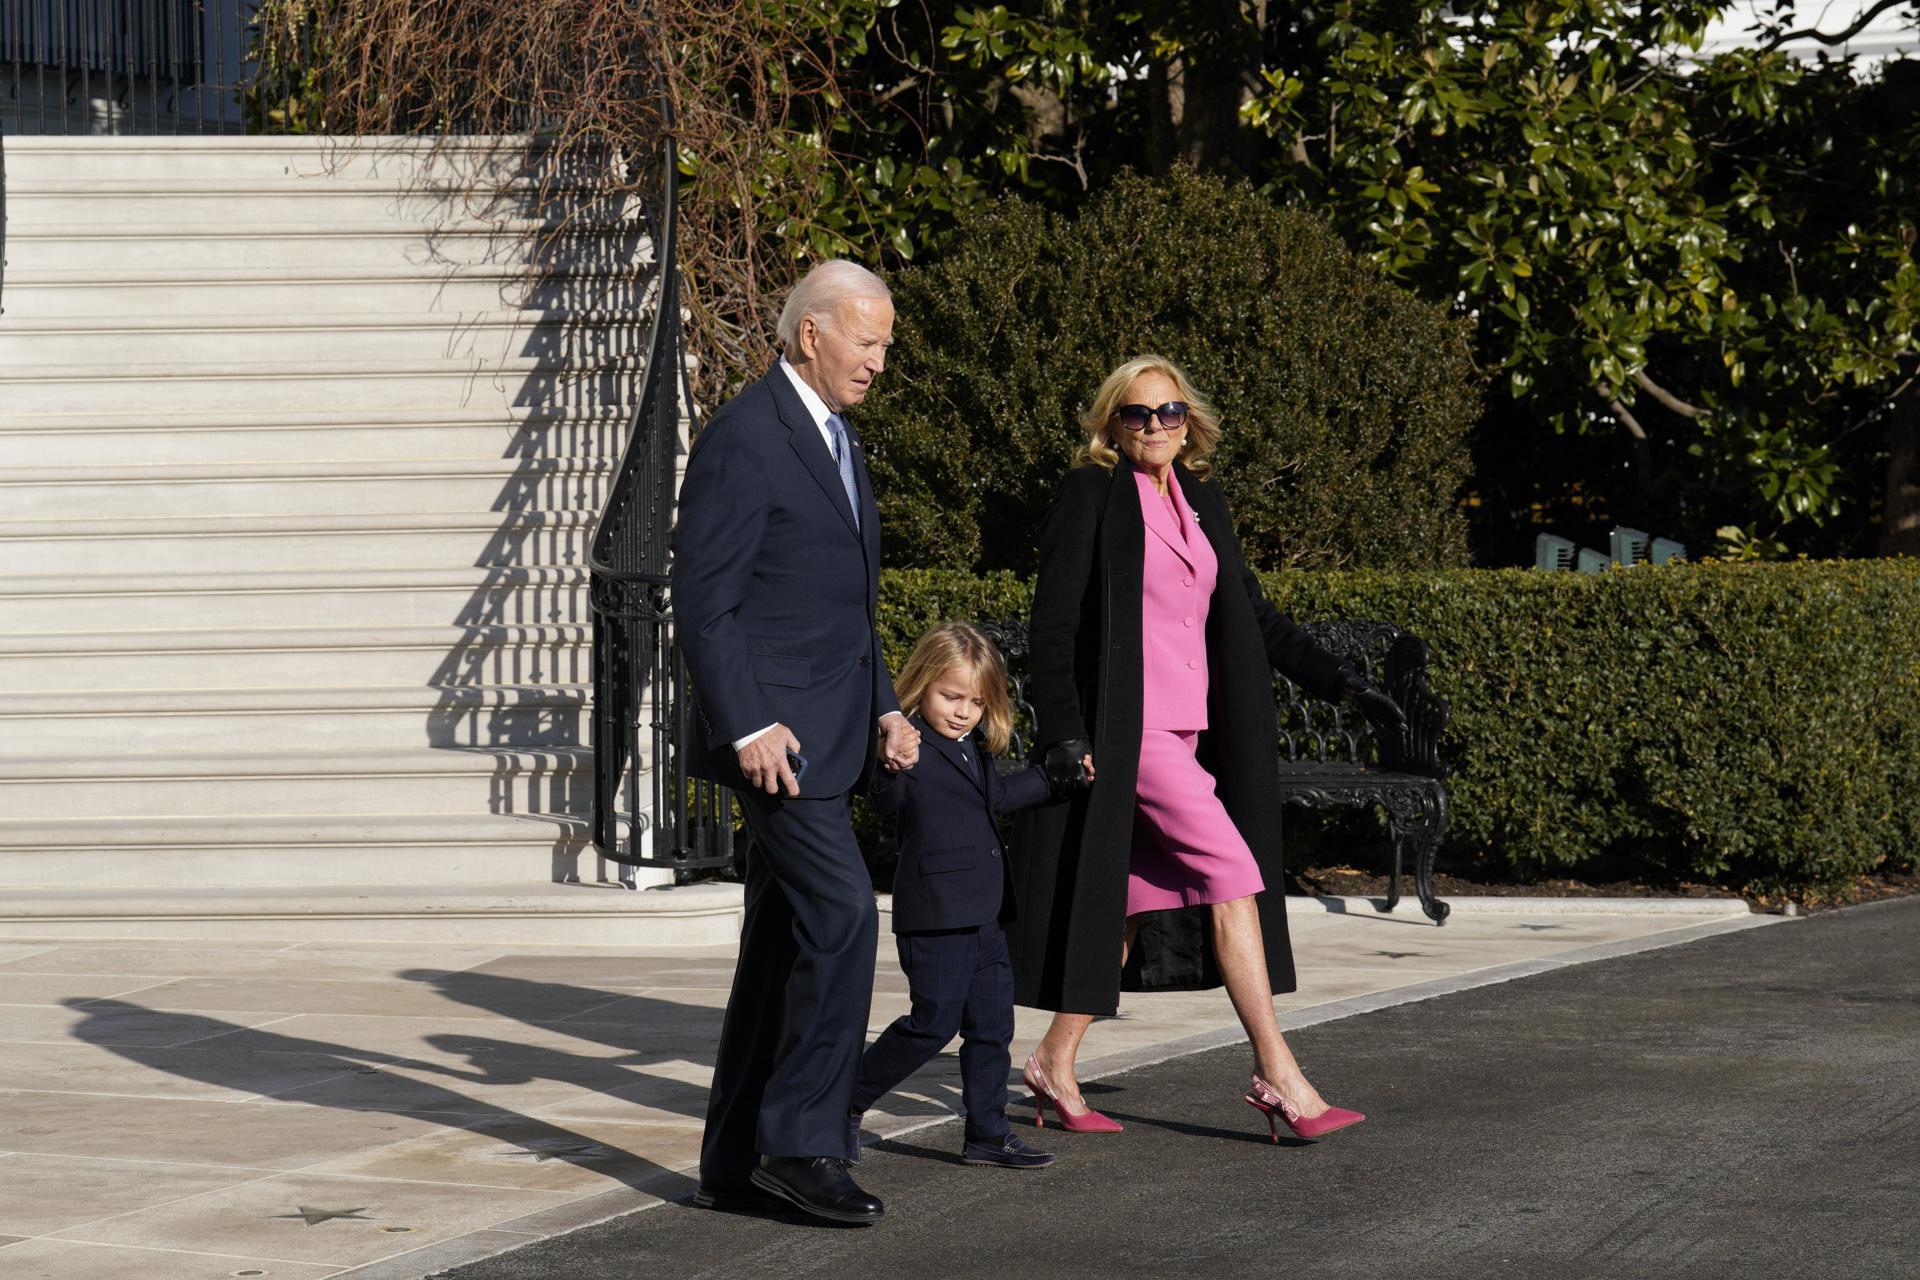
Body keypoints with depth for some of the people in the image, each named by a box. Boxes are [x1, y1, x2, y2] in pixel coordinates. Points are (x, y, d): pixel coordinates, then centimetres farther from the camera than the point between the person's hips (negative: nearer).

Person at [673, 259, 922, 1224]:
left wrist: (884, 708, 15)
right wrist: (746, 727, -22)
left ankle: (735, 1164, 14)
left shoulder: (836, 440, 18)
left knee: (782, 945, 9)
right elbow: (703, 603, -16)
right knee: (842, 914, -16)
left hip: (829, 736, 9)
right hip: (774, 731, -9)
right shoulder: (742, 440, -12)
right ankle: (799, 1141, -10)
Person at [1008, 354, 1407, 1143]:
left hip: (1189, 733, 7)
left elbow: (1251, 612, 19)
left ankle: (1055, 1064, 17)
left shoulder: (1201, 499, 15)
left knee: (1136, 902, 7)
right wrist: (1063, 732, -18)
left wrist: (1339, 684, 12)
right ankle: (1277, 1076, -11)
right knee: (1233, 876, -13)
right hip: (1127, 729, -7)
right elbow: (1052, 621, -9)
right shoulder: (1091, 494, -5)